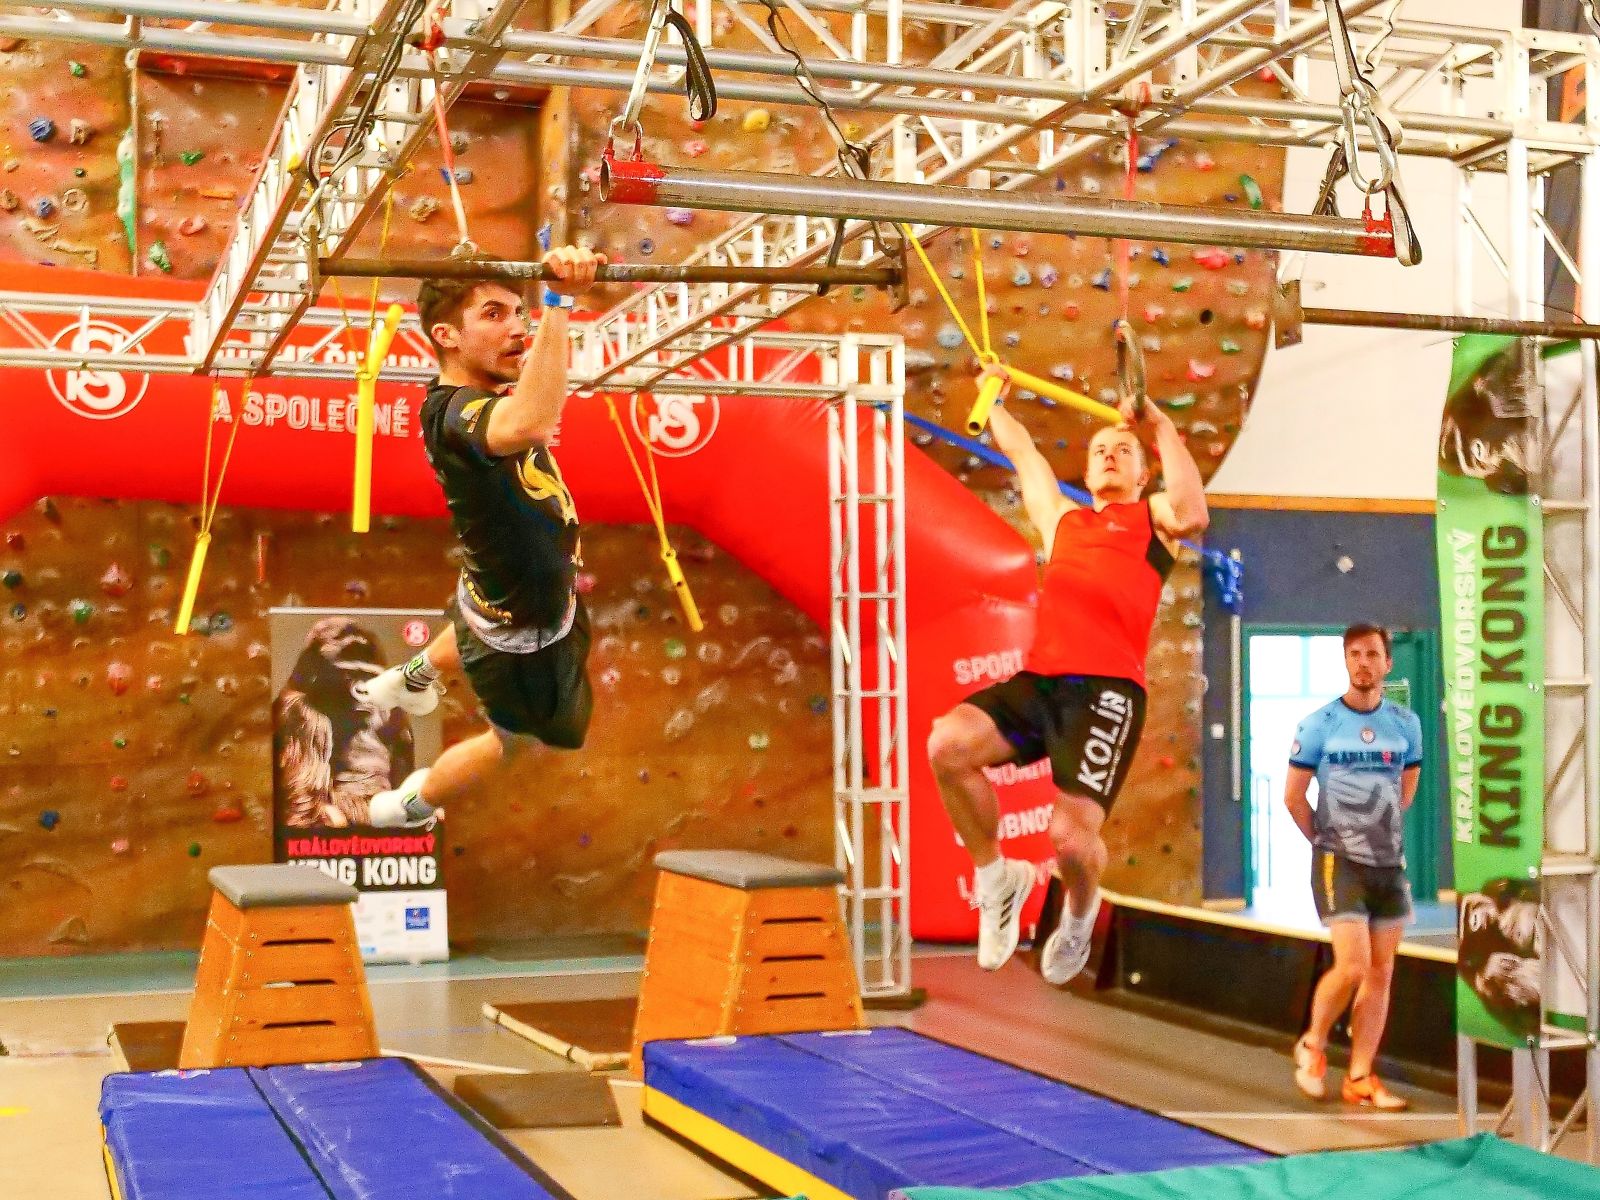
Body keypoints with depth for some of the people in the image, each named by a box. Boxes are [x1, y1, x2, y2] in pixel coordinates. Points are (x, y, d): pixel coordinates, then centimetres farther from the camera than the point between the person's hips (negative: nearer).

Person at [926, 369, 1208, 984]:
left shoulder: (1152, 518, 17)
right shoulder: (1062, 519, 30)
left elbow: (1192, 514, -8)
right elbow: (1022, 453, 44)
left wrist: (1163, 427, -2)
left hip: (1107, 689, -4)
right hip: (1037, 680, 4)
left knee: (1072, 835, -20)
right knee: (946, 745, -24)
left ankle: (1080, 911, 20)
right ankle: (996, 876, 1)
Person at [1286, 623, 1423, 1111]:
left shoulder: (1406, 724, 5)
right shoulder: (1319, 725, -5)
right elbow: (1293, 796, 1)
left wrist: (1380, 831, 14)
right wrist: (1327, 840, 6)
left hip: (1389, 861, 4)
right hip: (1338, 862, -4)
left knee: (1381, 973, 5)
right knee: (1352, 967, -13)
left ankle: (1360, 1079, 15)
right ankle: (1313, 1046, 13)